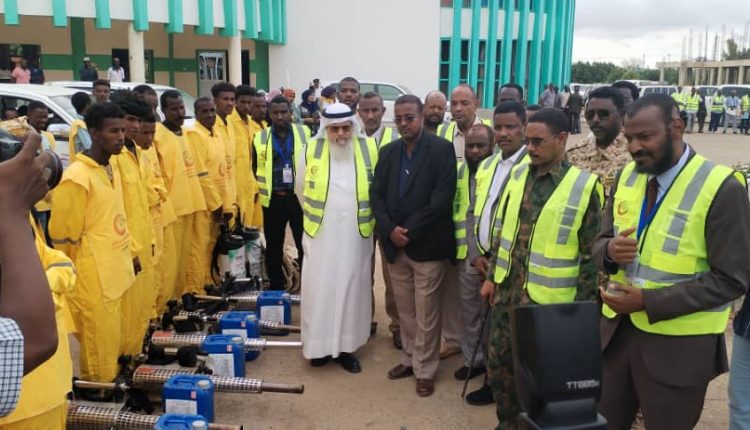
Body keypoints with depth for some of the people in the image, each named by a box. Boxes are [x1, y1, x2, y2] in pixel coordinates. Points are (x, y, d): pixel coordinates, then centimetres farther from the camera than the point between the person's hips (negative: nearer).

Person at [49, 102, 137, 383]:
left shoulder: (112, 170, 10)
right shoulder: (76, 178, -17)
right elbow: (65, 236, -14)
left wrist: (131, 253, 20)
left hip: (115, 273, 8)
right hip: (94, 280, -8)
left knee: (111, 343, 19)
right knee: (100, 349, 3)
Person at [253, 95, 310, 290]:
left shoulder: (305, 133, 1)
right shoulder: (260, 138, 4)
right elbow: (256, 169, 10)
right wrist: (267, 188, 3)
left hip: (300, 197, -1)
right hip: (273, 199, 1)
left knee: (305, 244, 5)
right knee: (273, 247, 10)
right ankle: (276, 288, 22)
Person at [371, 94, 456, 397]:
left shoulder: (441, 149, -7)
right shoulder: (388, 152, 10)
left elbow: (443, 198, -15)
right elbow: (376, 194, 5)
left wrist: (410, 231, -15)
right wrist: (390, 230, -10)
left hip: (427, 245, -5)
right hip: (395, 245, 5)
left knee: (426, 314, 4)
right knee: (405, 311, 16)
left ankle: (425, 370, 19)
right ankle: (410, 359, 32)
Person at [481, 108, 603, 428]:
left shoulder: (585, 186, -11)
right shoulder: (517, 175, 4)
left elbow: (591, 254, -9)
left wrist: (581, 305, -8)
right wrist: (491, 276, 11)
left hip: (549, 300, -5)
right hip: (507, 291, 5)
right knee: (499, 364, 15)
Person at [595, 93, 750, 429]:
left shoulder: (721, 187, -16)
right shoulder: (628, 175, 3)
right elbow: (601, 242, 10)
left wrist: (649, 301, -20)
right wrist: (610, 251, -14)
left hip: (677, 344, -5)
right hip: (617, 328, 5)